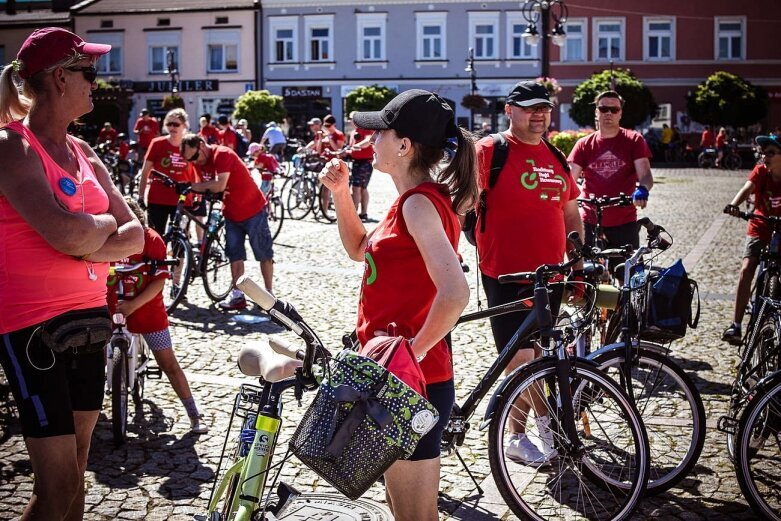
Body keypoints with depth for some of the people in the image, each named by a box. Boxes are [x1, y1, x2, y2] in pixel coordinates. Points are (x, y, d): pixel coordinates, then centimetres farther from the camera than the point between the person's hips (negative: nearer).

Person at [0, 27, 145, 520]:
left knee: (77, 468, 14)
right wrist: (106, 223, -5)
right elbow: (68, 233, -26)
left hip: (88, 315, 8)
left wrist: (85, 242, -14)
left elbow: (136, 235, 5)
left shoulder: (83, 152, 11)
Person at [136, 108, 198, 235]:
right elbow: (145, 172, 2)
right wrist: (141, 197, -2)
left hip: (181, 201, 1)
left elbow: (193, 174, 10)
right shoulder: (157, 144, -2)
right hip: (157, 200, -1)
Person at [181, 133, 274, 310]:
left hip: (253, 210, -8)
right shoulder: (199, 162, 1)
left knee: (264, 254, 2)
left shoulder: (222, 154, -24)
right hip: (231, 214, 8)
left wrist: (196, 186, -21)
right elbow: (205, 187, 4)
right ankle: (237, 295, 11)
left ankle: (269, 294, 9)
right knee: (235, 256, 7)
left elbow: (220, 185, -33)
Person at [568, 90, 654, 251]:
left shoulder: (634, 140, 2)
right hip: (590, 224, 1)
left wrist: (642, 189, -32)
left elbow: (645, 174, -9)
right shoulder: (584, 144, 6)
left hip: (624, 224, -1)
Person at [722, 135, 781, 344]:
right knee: (746, 270, -17)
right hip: (760, 228, -1)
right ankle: (735, 325, -17)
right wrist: (734, 205, -52)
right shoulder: (761, 171, -13)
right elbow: (747, 188, -31)